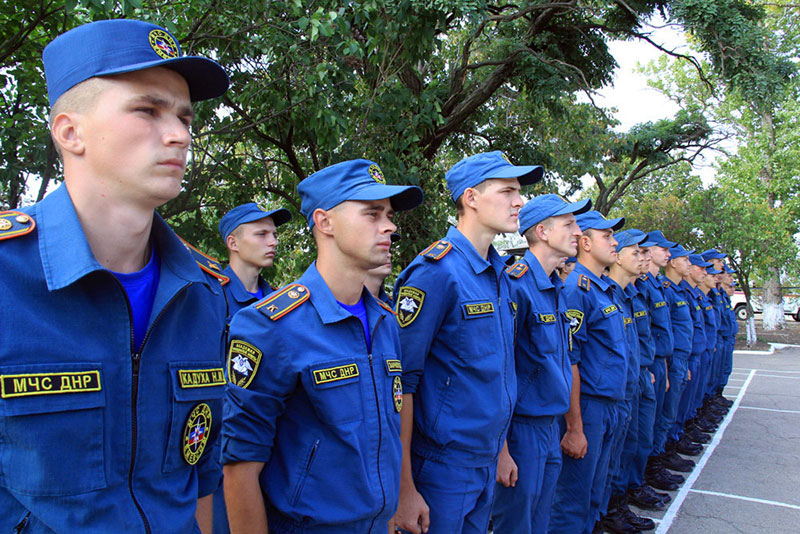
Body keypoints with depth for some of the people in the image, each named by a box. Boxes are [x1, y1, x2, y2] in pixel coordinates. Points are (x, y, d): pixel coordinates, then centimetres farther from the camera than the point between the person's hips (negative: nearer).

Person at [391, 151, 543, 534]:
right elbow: (400, 382, -20)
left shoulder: (500, 276, 7)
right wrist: (404, 488, -19)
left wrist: (501, 449, 17)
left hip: (487, 460, 8)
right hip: (441, 465, -7)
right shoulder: (435, 272, -19)